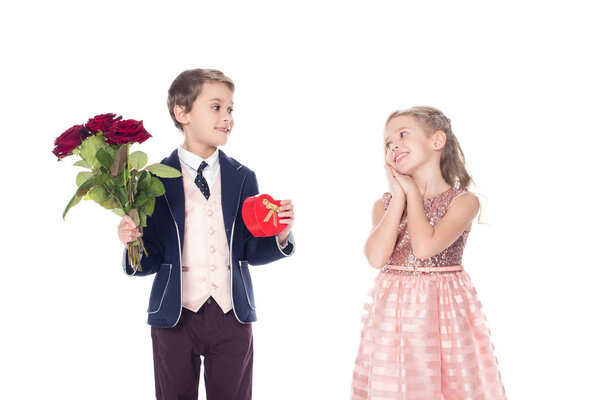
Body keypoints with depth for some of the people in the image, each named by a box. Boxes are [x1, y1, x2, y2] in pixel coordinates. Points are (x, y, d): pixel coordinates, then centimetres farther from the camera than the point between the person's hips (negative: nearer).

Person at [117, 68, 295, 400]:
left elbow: (250, 251, 6)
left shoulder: (242, 179, 6)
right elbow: (151, 261, -3)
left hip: (232, 319, 2)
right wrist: (134, 243, -24)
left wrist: (279, 236, -12)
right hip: (175, 320, -2)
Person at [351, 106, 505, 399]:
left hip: (443, 310, -3)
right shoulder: (384, 204, 7)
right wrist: (399, 197, -5)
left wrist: (413, 193, -6)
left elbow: (425, 247, -20)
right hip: (393, 313, 3)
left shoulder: (463, 201, -4)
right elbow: (376, 257, -11)